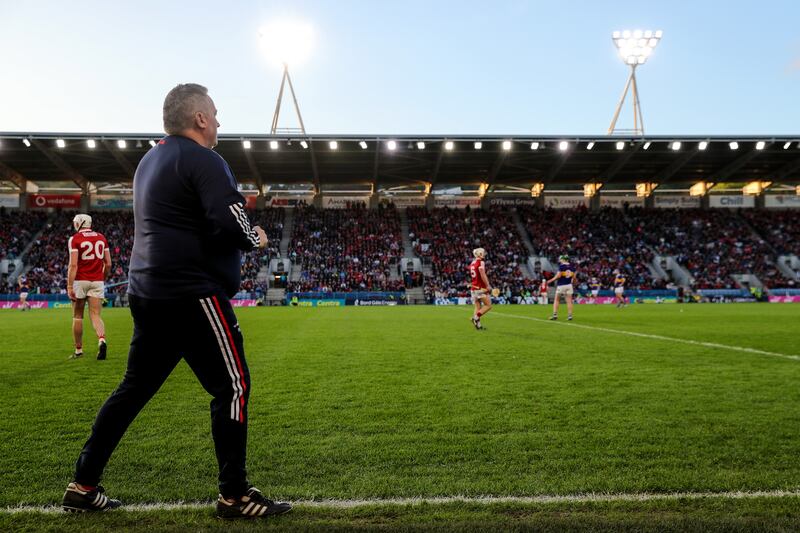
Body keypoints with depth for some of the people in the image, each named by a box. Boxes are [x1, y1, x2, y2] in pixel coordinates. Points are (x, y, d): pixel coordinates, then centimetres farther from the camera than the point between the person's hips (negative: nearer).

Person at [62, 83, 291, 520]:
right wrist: (256, 237, -1)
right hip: (192, 293, -9)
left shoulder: (150, 160, 19)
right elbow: (231, 225, -22)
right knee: (232, 386, -1)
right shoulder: (203, 160, -11)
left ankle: (83, 485, 24)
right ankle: (234, 495, 7)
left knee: (135, 387, 17)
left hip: (148, 293, 10)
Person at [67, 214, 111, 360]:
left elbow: (73, 265, -12)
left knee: (77, 316, 10)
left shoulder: (75, 239, -4)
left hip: (80, 281, -3)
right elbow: (108, 264, 9)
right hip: (97, 281, 3)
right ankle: (102, 340, -27)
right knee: (95, 315, 0)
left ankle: (79, 350, 18)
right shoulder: (101, 238, 10)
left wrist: (69, 286, -12)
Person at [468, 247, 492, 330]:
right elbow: (482, 275, -20)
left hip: (473, 288, 8)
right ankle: (476, 317, -14)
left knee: (478, 307, 9)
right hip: (480, 288, -8)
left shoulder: (472, 264, 14)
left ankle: (478, 324, 3)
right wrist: (488, 286, -16)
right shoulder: (480, 263, -11)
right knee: (488, 305, -1)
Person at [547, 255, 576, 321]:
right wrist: (572, 281, 26)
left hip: (561, 285, -4)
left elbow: (558, 275, -16)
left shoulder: (561, 266, -10)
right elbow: (574, 276, 7)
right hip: (569, 285, 4)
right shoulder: (571, 266, 5)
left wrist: (551, 280, -5)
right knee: (569, 301, 4)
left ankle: (555, 314, 1)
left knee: (556, 300, 7)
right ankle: (570, 315, 1)